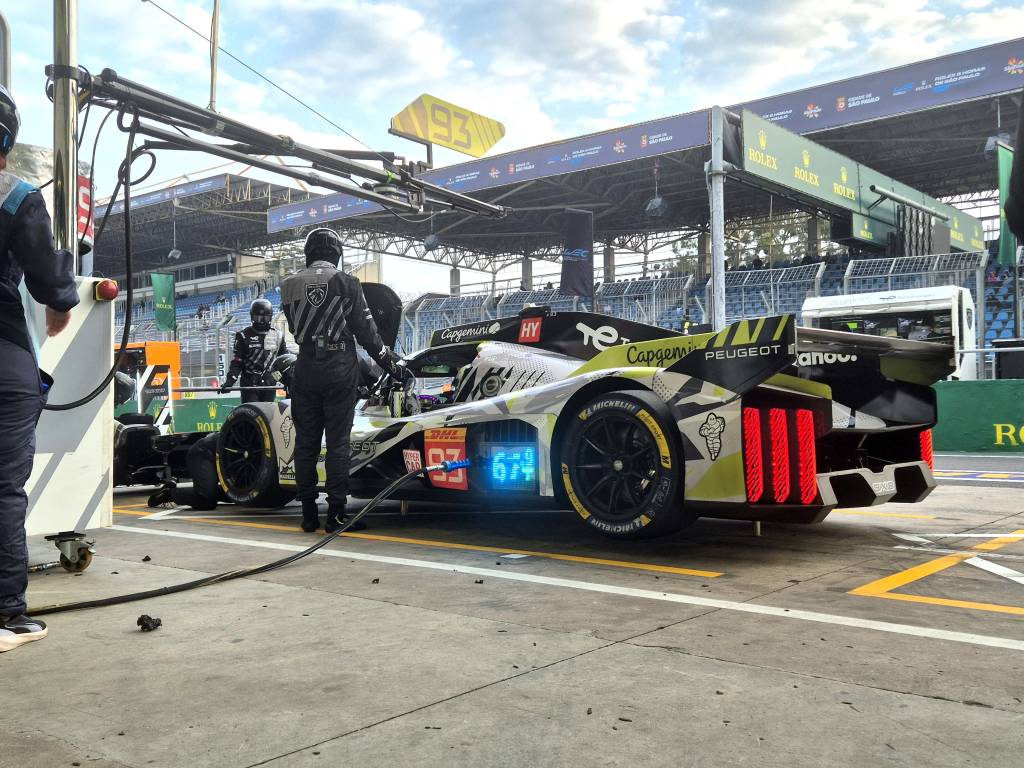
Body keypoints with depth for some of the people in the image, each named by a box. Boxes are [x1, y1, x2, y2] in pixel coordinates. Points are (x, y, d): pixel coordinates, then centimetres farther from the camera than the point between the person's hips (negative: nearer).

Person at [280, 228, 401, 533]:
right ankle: (335, 512, 2)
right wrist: (385, 357, 9)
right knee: (337, 440, 1)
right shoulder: (346, 282, -6)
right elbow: (364, 328, -4)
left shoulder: (290, 285, 5)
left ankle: (308, 512, 14)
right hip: (339, 368, -3)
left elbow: (294, 327, 14)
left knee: (305, 439, 10)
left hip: (305, 368, 3)